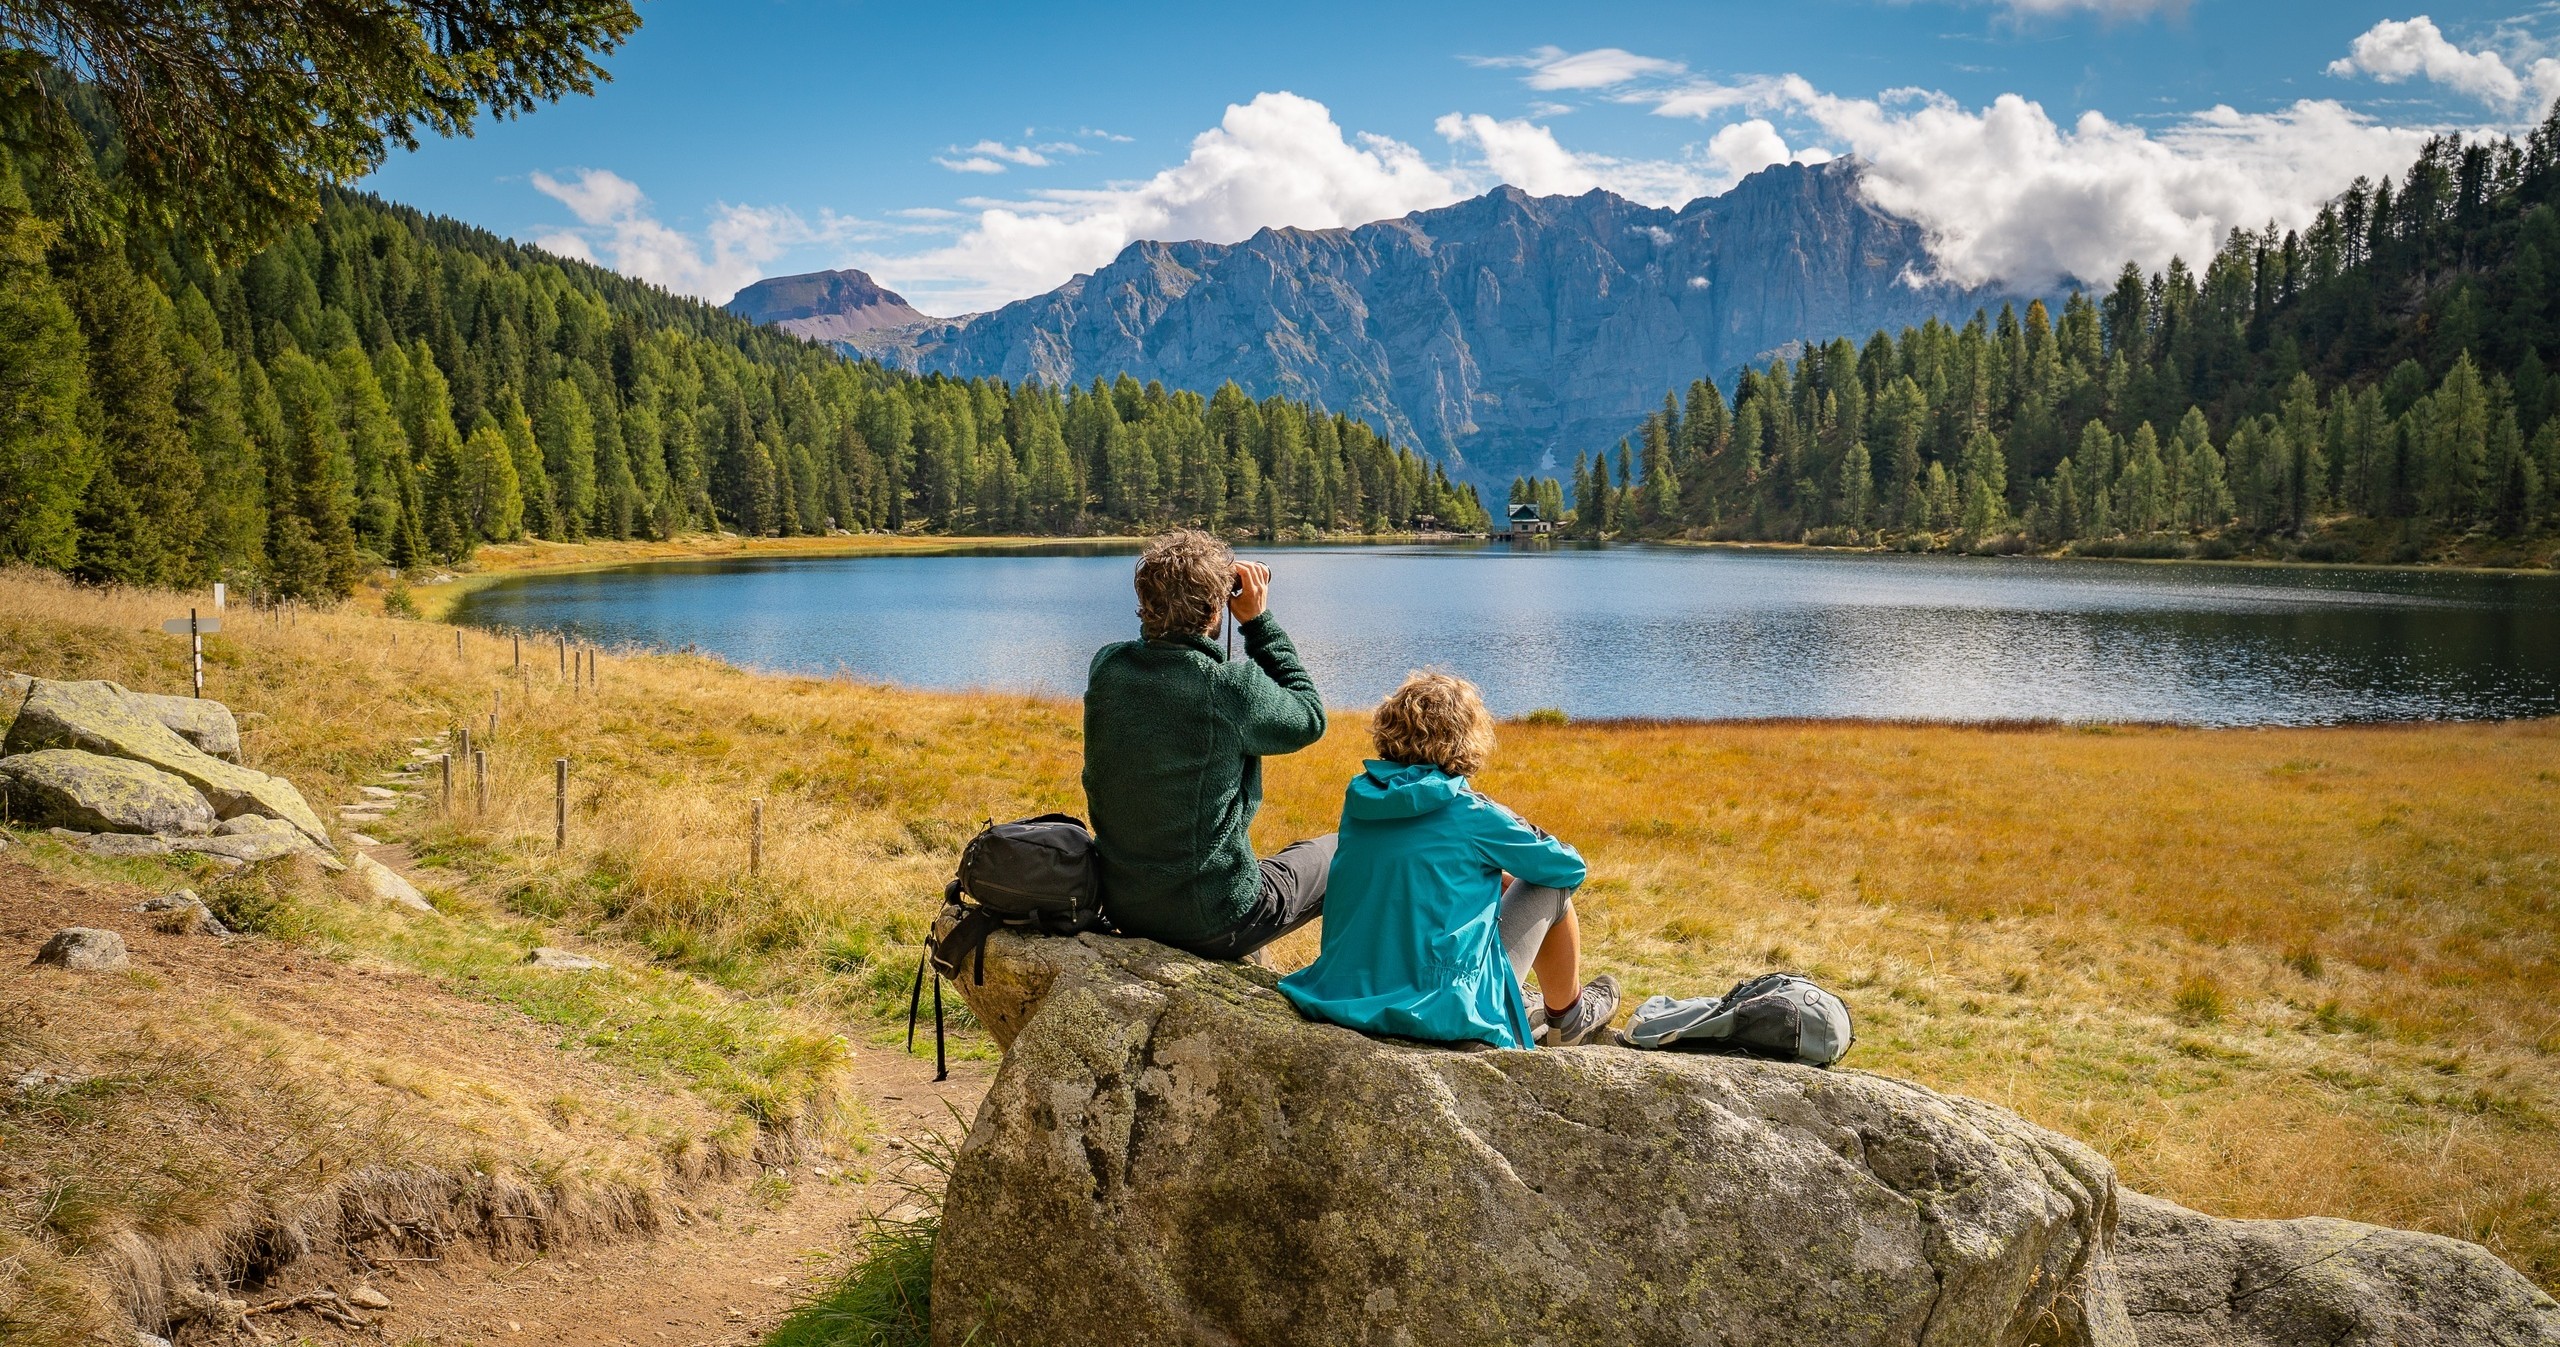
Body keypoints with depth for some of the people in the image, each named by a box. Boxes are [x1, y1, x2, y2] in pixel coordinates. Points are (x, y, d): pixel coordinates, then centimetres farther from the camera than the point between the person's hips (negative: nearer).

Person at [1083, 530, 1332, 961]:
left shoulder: (1106, 667, -8)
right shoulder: (1231, 684, -24)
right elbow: (1309, 720, -4)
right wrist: (1259, 620, -1)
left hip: (1120, 907, 6)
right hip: (1212, 923, -6)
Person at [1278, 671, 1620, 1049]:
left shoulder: (1360, 795, 3)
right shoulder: (1470, 813, -12)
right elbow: (1570, 868, 2)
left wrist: (1497, 874, 27)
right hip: (1444, 1013, -6)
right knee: (1551, 889, 12)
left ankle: (1516, 1010, 43)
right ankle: (1567, 1019, 34)